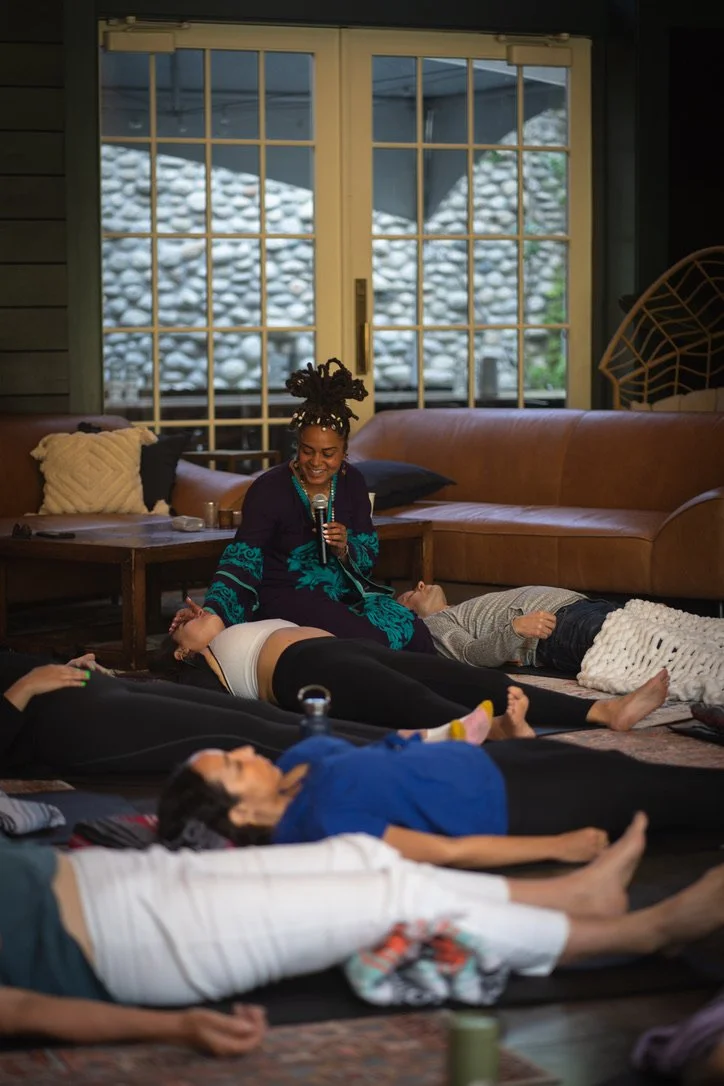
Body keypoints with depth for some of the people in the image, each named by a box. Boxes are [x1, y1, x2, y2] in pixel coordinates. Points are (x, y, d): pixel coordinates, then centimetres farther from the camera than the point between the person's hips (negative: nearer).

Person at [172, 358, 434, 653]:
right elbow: (241, 562, -21)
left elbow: (369, 556, 7)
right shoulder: (268, 490, -13)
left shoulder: (351, 482, 3)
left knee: (413, 633, -21)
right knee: (376, 641, -29)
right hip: (286, 596, -5)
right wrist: (211, 613, -39)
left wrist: (345, 549, -18)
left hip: (345, 592, 6)